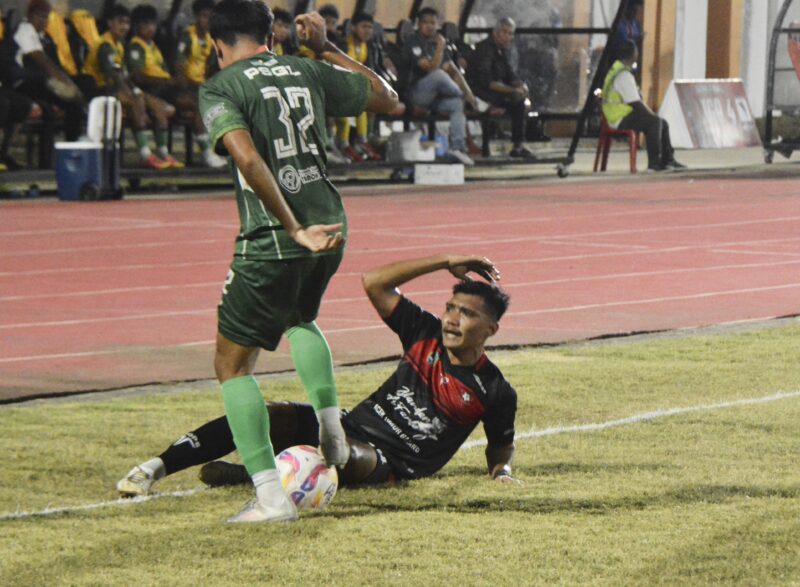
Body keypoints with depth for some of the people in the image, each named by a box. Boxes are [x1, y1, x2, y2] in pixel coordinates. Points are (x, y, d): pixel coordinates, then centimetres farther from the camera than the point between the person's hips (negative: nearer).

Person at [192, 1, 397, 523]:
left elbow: (249, 159, -22)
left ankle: (271, 496, -3)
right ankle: (331, 427, 20)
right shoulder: (308, 72, 10)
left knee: (233, 362, 7)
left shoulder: (220, 89, -5)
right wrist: (326, 48, 28)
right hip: (330, 230, 6)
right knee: (301, 317, 37)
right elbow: (386, 97, 23)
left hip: (271, 241, -6)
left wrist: (295, 230, -19)